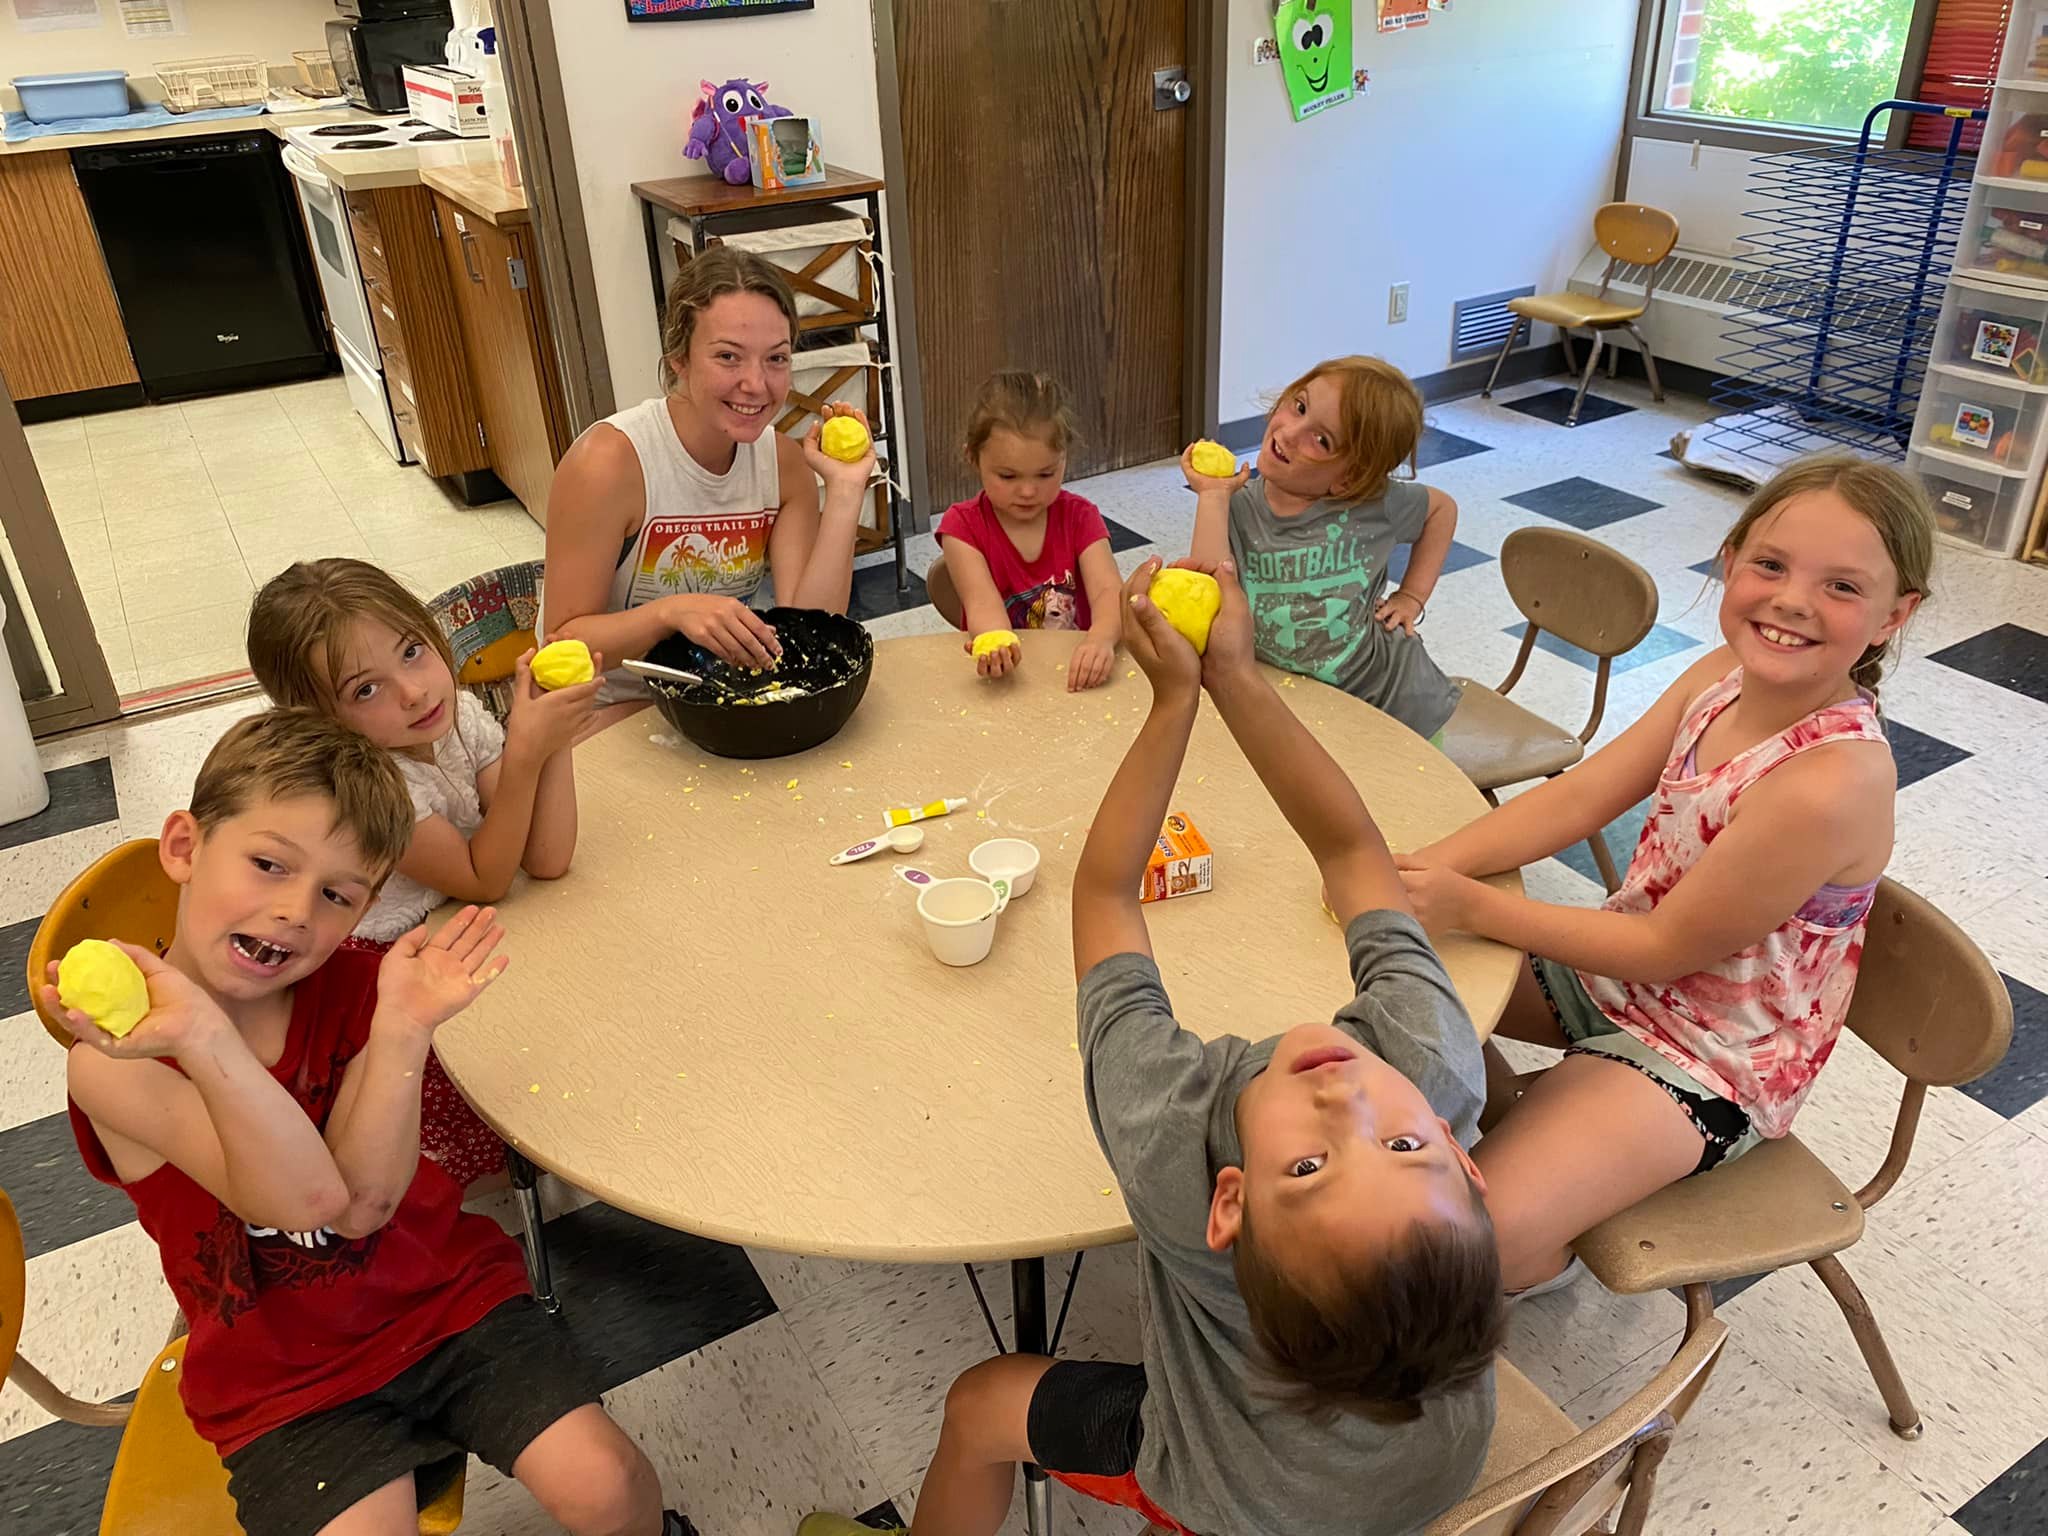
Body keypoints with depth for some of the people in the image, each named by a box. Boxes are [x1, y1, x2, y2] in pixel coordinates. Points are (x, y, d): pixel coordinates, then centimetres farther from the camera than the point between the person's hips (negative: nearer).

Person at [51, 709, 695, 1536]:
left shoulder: (357, 989, -7)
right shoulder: (113, 1059, -16)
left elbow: (362, 1202, -19)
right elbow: (306, 1200, -29)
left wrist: (401, 1029, -31)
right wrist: (200, 1037, -42)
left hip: (450, 1297, 2)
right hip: (285, 1383, -1)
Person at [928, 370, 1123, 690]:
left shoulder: (1078, 517, -1)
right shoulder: (963, 525, -4)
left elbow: (1108, 591, -16)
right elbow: (982, 602, -19)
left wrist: (1101, 639, -39)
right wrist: (997, 646, -43)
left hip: (1075, 671, 1)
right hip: (1000, 677, 0)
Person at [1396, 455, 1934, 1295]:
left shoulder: (1834, 782, -32)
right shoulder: (1725, 675, -9)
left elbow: (1668, 948, -25)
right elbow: (1578, 796, -9)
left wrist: (1469, 905, -26)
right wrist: (1429, 867, -24)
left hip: (1705, 1056, -8)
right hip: (1621, 967, 8)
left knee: (1475, 1236, -23)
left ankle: (1541, 1263, 15)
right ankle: (1513, 1133, 29)